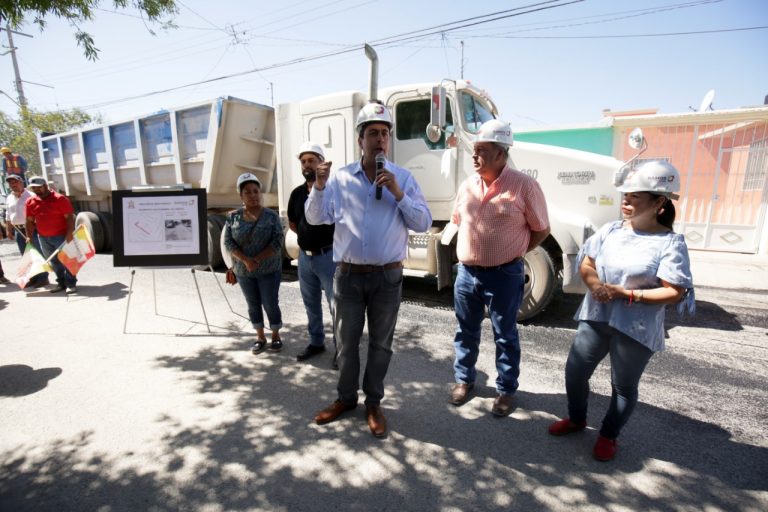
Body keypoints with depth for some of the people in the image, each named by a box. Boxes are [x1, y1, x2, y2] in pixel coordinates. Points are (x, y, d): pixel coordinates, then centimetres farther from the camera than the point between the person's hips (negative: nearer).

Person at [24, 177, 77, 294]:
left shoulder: (60, 199, -11)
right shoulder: (30, 202, 6)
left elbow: (69, 217, -14)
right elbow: (29, 221, 12)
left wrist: (70, 233, -20)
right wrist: (29, 236, 6)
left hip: (61, 236, -6)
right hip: (43, 238, 6)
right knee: (54, 262, 11)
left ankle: (71, 284, 3)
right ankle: (61, 283, 19)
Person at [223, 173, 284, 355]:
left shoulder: (271, 216, -7)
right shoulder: (233, 217, -1)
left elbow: (277, 242, -13)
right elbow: (228, 242, -5)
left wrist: (257, 259, -19)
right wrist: (246, 260, -19)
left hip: (269, 270, -2)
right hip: (243, 271, 3)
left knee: (270, 304, 3)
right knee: (253, 305, 12)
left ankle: (276, 336, 21)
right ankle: (260, 337, 26)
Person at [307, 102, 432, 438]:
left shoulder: (403, 178, 0)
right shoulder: (341, 178, 3)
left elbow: (424, 223, -6)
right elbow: (315, 218, 1)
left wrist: (398, 194, -18)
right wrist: (320, 186, -15)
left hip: (387, 277, -1)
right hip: (348, 275, 1)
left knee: (381, 343, 12)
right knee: (346, 341, 14)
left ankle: (373, 403, 32)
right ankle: (346, 397, 36)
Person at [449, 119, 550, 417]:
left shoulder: (524, 186, -11)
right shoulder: (467, 185, 5)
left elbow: (541, 230, -4)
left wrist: (512, 254, 0)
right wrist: (470, 250, 10)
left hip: (504, 275, -5)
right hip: (467, 272, 5)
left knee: (505, 336, 11)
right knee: (466, 331, 17)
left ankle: (506, 389, 30)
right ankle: (464, 379, 37)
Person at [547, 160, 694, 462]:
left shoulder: (670, 243, -11)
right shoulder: (611, 230, 2)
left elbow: (675, 293, -15)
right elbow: (586, 263, 6)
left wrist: (628, 295, -21)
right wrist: (594, 284, -14)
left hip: (636, 328, -4)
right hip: (596, 317, 5)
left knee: (624, 386, 13)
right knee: (575, 371, 11)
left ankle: (609, 435, 37)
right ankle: (576, 419, 38)